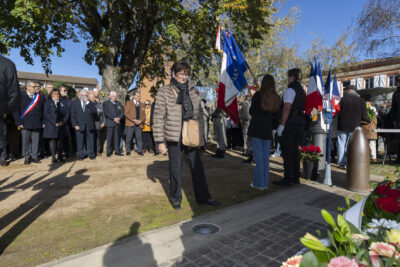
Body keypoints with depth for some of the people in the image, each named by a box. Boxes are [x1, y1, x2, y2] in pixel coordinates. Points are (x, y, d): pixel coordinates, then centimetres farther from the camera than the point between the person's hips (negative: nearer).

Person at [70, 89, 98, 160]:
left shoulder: (90, 103, 8)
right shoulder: (74, 103, 7)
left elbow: (94, 111, -11)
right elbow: (72, 115, 4)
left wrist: (87, 102, -14)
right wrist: (75, 125, -6)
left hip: (90, 125, 1)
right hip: (79, 125, -1)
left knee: (90, 140, 6)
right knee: (80, 141, 1)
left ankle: (91, 154, 17)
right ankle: (80, 155, 12)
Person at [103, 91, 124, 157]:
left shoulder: (119, 103, 17)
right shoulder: (106, 103, 3)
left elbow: (122, 111, 9)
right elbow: (106, 113, -8)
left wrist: (119, 118, -9)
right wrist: (114, 118, -15)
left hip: (118, 123, 4)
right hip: (110, 123, -4)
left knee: (117, 138, 4)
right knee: (109, 138, -2)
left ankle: (117, 151, 10)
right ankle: (109, 152, 5)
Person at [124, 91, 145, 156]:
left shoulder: (142, 105, 18)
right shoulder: (128, 103, 6)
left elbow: (144, 115, 13)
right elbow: (126, 113, -4)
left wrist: (140, 121, -6)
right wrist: (133, 120, -14)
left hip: (139, 124, 3)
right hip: (130, 124, -3)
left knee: (139, 138, -2)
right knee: (129, 138, -1)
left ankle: (139, 151, 7)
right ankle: (128, 151, 10)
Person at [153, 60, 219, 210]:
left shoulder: (192, 91, 10)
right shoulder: (164, 92, -3)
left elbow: (199, 114, 15)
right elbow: (158, 117, -6)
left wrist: (200, 134, 11)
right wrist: (160, 141, -9)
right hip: (174, 137, -4)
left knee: (197, 166, 9)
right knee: (175, 168, 7)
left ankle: (203, 197, 23)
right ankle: (175, 199, 26)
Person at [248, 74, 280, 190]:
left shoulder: (258, 95, -8)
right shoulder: (277, 98, 4)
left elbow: (251, 112, -1)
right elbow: (276, 116, 7)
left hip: (256, 129, -4)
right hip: (268, 130, 4)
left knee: (258, 156, -1)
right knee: (266, 156, 10)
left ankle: (259, 183, 3)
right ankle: (265, 182, 17)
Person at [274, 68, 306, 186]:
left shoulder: (290, 90, -11)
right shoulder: (302, 90, 16)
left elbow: (287, 108, -20)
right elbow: (303, 108, 17)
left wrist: (281, 125, -19)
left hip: (290, 124, -9)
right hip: (300, 123, 9)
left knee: (287, 152, -3)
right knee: (295, 151, 15)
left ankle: (287, 179, 1)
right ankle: (296, 177, 22)